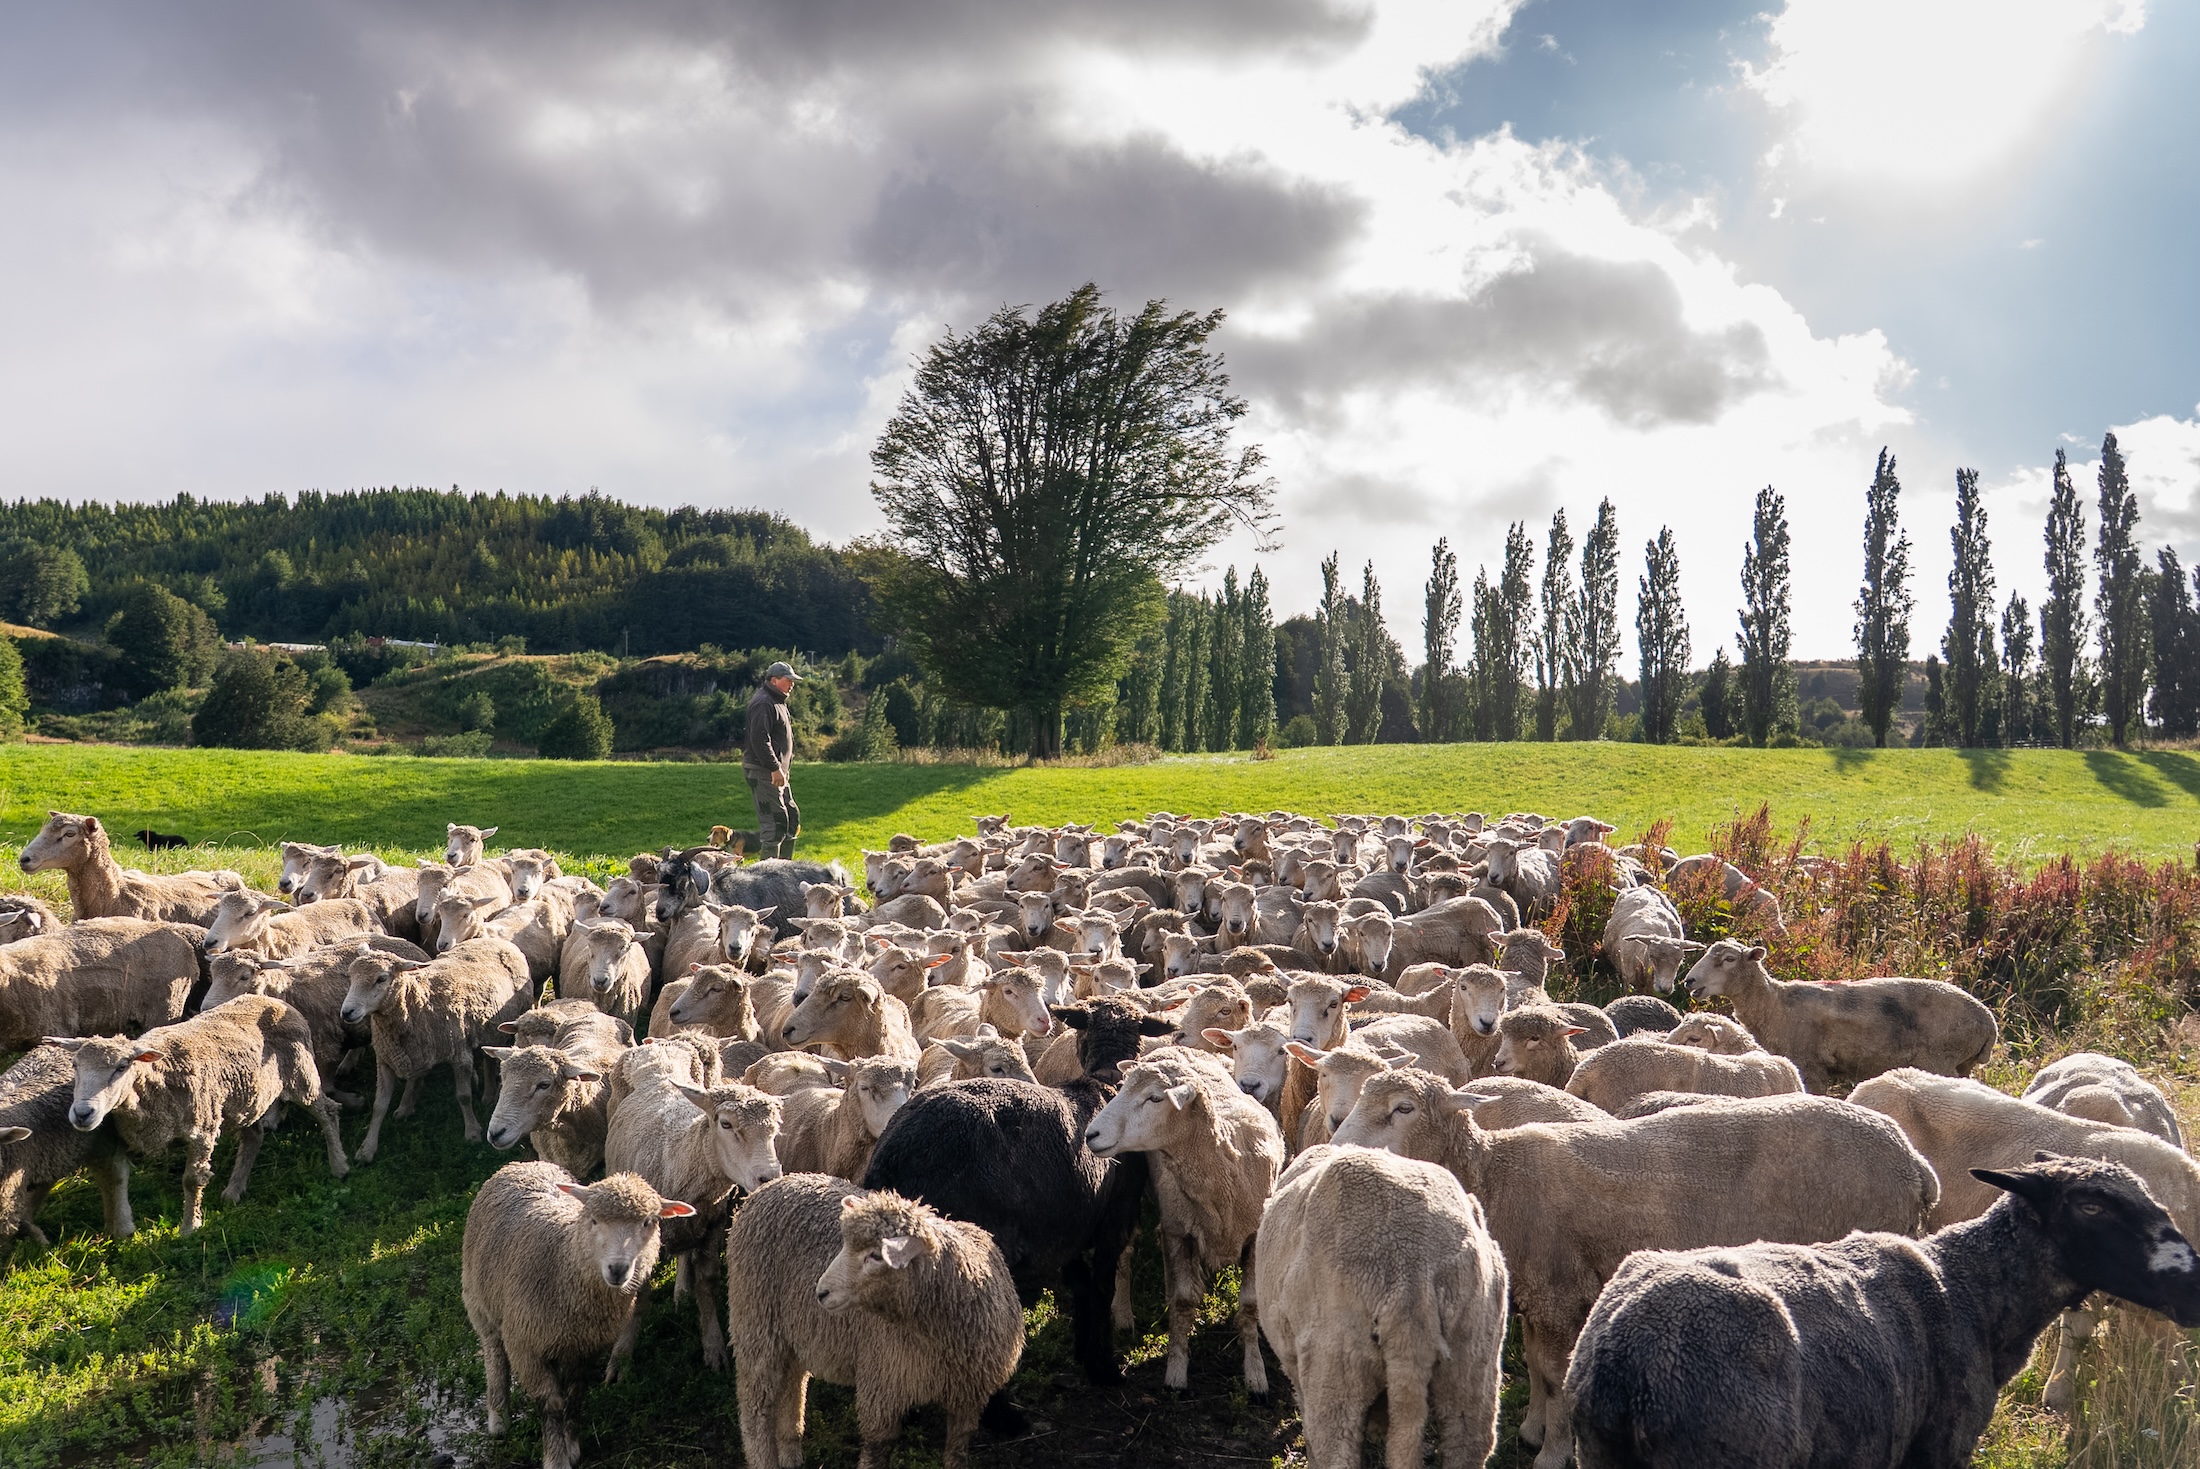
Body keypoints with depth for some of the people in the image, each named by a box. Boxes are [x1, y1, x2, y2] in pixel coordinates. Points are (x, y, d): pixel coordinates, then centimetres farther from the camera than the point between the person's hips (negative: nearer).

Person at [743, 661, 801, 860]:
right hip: (762, 771, -11)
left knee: (792, 816, 13)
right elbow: (759, 739, -25)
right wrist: (774, 768, -26)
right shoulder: (764, 703, -16)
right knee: (775, 819, -12)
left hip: (776, 770, 11)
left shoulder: (777, 701, 19)